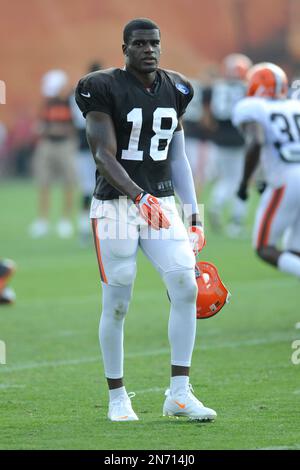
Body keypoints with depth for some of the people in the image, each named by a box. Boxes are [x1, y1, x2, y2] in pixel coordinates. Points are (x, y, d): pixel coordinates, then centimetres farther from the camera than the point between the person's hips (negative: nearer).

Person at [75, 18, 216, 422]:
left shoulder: (174, 89, 9)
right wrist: (141, 197, -29)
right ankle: (117, 397, 15)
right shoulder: (104, 89, -9)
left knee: (186, 287, -10)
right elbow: (105, 157, -15)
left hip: (162, 202, 5)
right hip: (116, 204, -5)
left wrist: (193, 215, 12)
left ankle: (179, 394, -5)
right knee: (116, 305, 0)